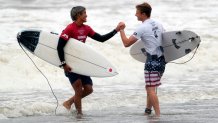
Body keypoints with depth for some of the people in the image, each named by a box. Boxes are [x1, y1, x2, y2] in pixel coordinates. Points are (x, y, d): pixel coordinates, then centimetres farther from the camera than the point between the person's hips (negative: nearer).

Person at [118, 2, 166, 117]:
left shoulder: (142, 28, -12)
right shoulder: (158, 24, 11)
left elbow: (126, 43, -11)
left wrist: (121, 30, 2)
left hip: (152, 61, -8)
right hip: (161, 60, 8)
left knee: (151, 89, -8)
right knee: (150, 88, 19)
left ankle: (158, 115, -14)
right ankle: (147, 111, 25)